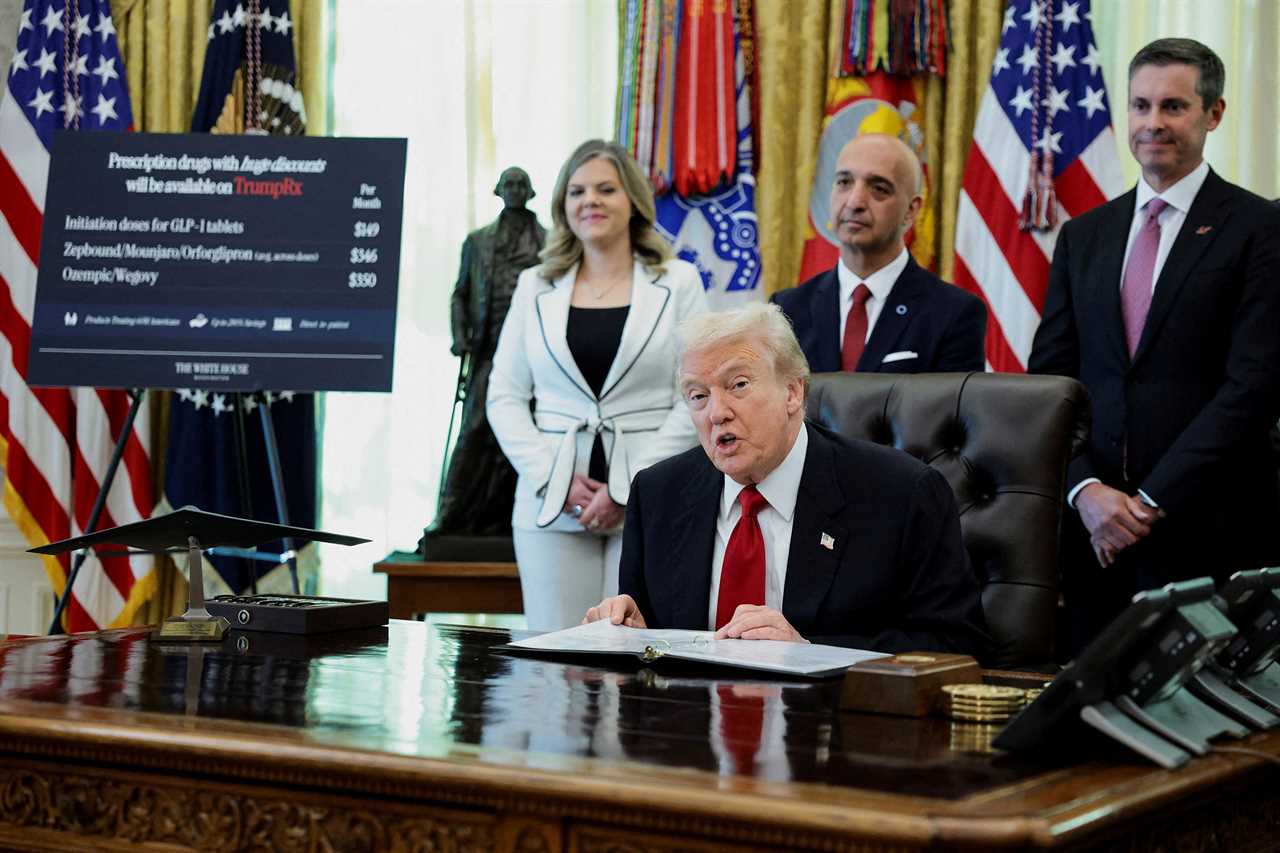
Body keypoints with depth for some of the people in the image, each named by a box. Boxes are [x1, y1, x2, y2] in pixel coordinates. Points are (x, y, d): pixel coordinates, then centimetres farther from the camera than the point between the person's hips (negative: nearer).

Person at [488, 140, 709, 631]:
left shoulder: (678, 283, 5)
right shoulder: (535, 287, 12)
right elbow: (504, 397, 9)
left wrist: (627, 489, -9)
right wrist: (555, 479, -5)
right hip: (552, 503, 2)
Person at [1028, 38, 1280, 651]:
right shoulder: (1083, 237, 14)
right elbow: (1048, 381, 9)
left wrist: (1152, 502, -13)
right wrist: (1087, 491, -7)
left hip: (1209, 532, -4)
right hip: (1096, 530, 4)